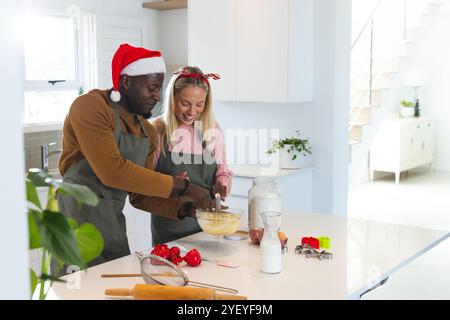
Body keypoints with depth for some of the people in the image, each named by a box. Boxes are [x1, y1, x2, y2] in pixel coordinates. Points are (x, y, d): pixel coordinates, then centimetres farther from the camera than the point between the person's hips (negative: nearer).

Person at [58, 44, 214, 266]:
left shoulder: (148, 132, 10)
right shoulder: (90, 107, -13)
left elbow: (141, 194, 13)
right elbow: (112, 171, -24)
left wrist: (182, 207, -5)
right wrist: (181, 186, -21)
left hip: (114, 228, 7)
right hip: (77, 221, -7)